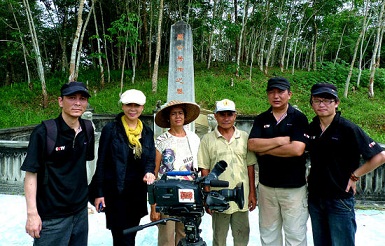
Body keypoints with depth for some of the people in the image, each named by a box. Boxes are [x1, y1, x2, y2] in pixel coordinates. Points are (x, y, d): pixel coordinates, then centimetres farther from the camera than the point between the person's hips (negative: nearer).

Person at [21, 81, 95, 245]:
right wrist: (32, 213, -16)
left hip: (81, 210, 5)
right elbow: (31, 173, -13)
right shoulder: (43, 132, -15)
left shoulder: (87, 129, 0)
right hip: (52, 216, -5)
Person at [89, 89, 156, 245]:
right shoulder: (111, 129, -5)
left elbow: (151, 159, 4)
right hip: (115, 192, -4)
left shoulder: (147, 132, 8)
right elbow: (101, 162, -4)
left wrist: (149, 172, -19)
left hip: (138, 193, 5)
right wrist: (98, 193, -5)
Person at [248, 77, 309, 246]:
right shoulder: (261, 119, 6)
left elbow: (297, 149, -18)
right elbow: (252, 145, -8)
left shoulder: (299, 118, -5)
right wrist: (280, 140, -15)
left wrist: (265, 149, -11)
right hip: (266, 186, 4)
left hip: (294, 187, -3)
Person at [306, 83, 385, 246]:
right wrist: (313, 175, 6)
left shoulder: (348, 129, -15)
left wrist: (354, 176, -12)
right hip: (315, 197, 5)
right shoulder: (312, 128, 2)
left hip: (340, 200, -5)